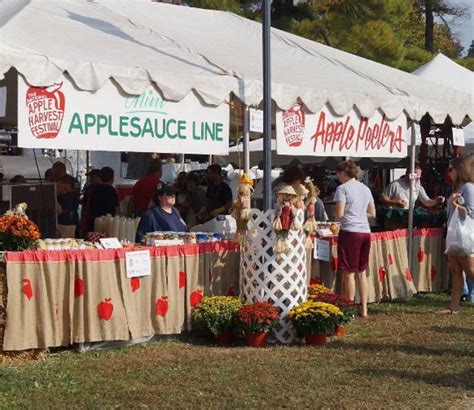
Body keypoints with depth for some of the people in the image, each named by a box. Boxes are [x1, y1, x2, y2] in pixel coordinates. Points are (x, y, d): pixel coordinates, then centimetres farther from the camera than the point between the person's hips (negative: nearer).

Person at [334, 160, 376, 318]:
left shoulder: (343, 188, -7)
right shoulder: (366, 189, 15)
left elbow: (339, 214, -13)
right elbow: (372, 213, 19)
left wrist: (336, 212, 8)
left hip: (350, 232, -7)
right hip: (365, 232, 7)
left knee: (349, 272, -1)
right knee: (361, 272, 13)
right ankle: (364, 309, 15)